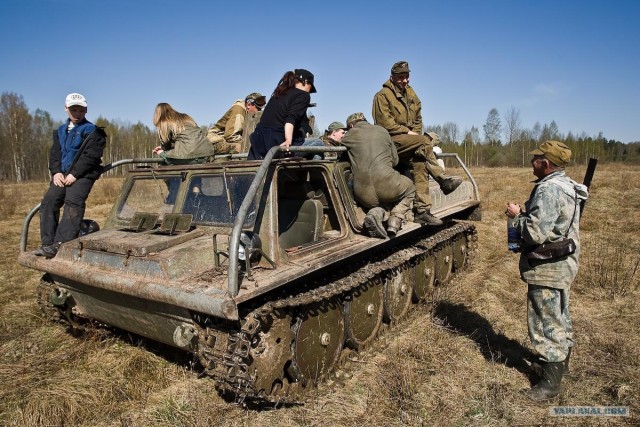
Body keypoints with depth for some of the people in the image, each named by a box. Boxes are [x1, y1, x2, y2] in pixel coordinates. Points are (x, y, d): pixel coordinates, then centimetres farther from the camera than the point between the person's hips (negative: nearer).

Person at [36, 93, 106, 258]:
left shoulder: (92, 131, -1)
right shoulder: (60, 131, 19)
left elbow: (90, 156, -11)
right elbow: (55, 153, 15)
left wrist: (74, 174, -17)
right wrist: (56, 171, -5)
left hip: (83, 174, -6)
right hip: (62, 174, 6)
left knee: (73, 202, -24)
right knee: (49, 201, -9)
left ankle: (61, 244, -29)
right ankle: (47, 243, -6)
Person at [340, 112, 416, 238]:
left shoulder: (348, 137, 9)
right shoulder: (382, 131, 14)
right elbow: (395, 160, 20)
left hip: (363, 194, 1)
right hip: (386, 185, -1)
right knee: (410, 190, 32)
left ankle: (376, 211, 1)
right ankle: (395, 220, 7)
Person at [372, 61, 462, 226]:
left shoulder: (411, 93, 18)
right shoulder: (382, 95, -4)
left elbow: (418, 119, 19)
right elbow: (385, 124, -13)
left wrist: (415, 134, 0)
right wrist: (407, 132, -14)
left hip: (408, 140, 6)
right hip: (391, 140, -6)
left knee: (419, 163, -20)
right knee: (425, 142, -28)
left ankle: (422, 210, -20)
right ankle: (443, 180, -18)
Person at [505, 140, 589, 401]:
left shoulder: (549, 189, -24)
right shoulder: (566, 185, 9)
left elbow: (536, 232, -29)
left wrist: (516, 215, -14)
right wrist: (526, 215, 8)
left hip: (547, 270, -11)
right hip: (563, 265, 11)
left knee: (547, 324, 1)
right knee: (559, 318, 25)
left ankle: (550, 383, 14)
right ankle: (561, 362, 43)